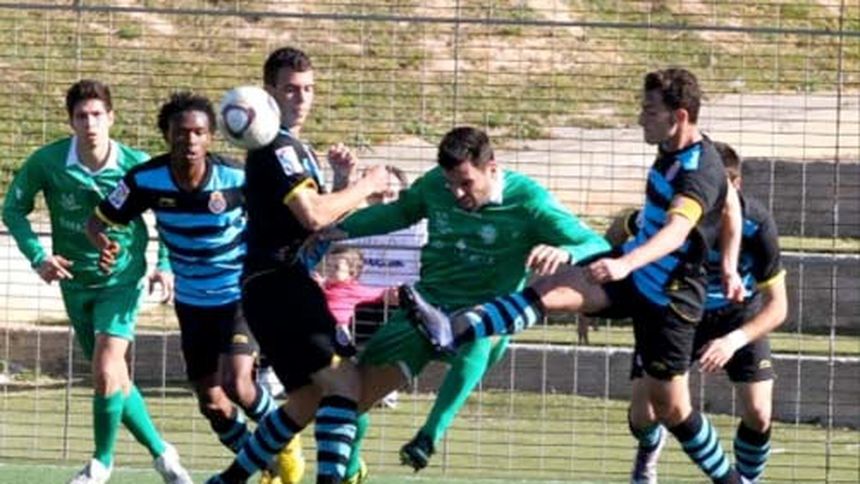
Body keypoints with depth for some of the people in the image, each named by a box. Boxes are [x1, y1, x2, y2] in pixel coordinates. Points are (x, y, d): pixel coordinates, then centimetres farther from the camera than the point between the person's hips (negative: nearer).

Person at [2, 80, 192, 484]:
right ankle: (160, 452, 27)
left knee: (106, 371, -16)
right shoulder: (47, 162, -15)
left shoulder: (137, 165, -15)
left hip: (122, 280, -3)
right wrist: (38, 256, -15)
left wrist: (165, 265, -9)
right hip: (76, 282, 3)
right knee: (114, 380, 9)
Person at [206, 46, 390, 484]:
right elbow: (312, 215, -21)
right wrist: (365, 187, -9)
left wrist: (344, 180, 8)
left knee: (307, 399, 17)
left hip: (277, 287, 11)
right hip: (276, 282, -11)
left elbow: (323, 218, 23)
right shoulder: (276, 148, -11)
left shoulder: (293, 147, 22)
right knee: (343, 379, -21)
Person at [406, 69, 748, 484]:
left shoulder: (699, 173, -25)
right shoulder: (672, 152, 4)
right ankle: (454, 331, -29)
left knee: (670, 407, 0)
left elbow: (675, 231, -43)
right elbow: (731, 207, 20)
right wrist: (729, 267, 24)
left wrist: (625, 264, -58)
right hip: (633, 271, 8)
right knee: (552, 290, -15)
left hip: (667, 297, -8)